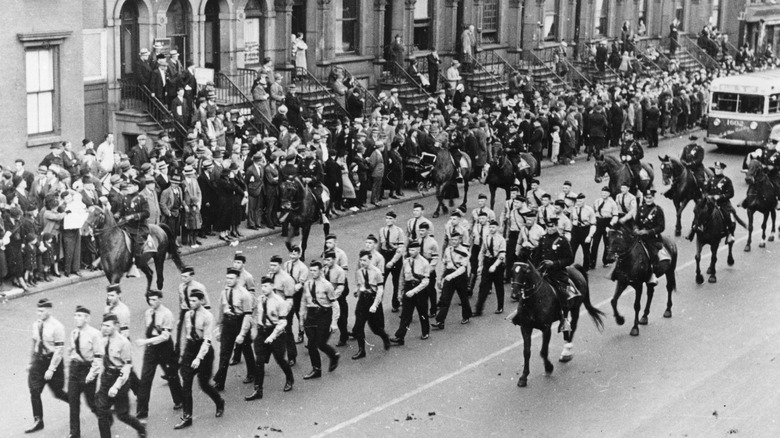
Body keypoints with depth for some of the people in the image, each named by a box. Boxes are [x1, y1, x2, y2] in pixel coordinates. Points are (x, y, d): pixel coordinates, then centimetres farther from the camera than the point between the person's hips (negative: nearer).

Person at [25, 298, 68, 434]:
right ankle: (38, 421, 6)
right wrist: (31, 362, 13)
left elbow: (59, 350, -18)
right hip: (38, 360, 5)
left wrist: (51, 369, -20)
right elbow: (34, 344, 13)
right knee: (34, 391, -2)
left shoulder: (56, 327, -18)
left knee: (58, 392, 5)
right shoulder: (36, 325, 2)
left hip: (52, 360, -5)